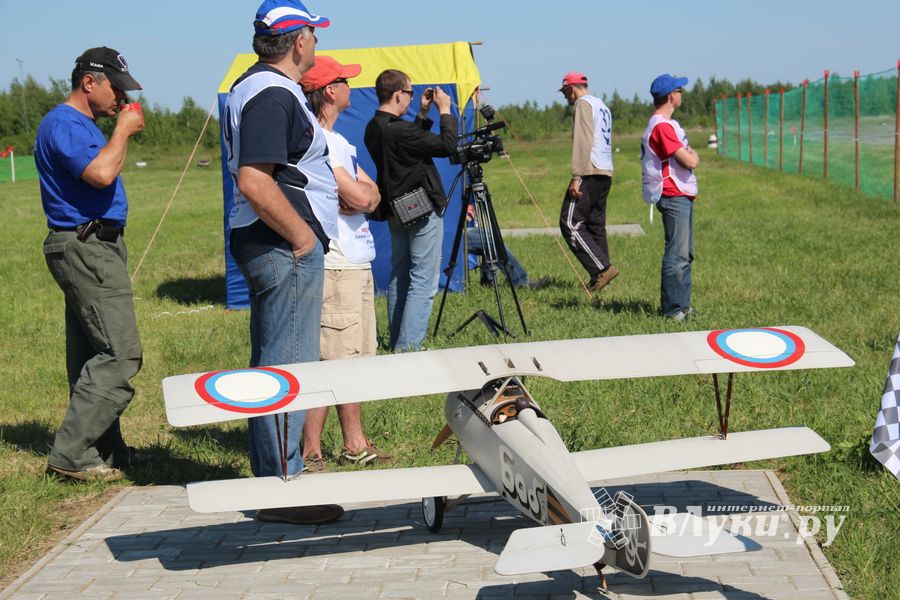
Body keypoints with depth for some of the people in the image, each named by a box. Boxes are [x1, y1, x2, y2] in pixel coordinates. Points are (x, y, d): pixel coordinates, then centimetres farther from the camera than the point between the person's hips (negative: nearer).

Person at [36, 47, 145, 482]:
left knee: (91, 356, 13)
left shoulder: (83, 124, 20)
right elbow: (100, 174, -27)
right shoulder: (63, 124, -13)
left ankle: (104, 451, 20)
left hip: (93, 246, 11)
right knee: (120, 355, -13)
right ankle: (70, 454, -10)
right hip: (85, 246, -11)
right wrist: (122, 131, -15)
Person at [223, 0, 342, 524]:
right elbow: (254, 181, -26)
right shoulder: (273, 94, -16)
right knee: (287, 368, -7)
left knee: (272, 367, 15)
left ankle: (273, 479, 25)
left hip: (279, 246, 11)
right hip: (285, 249, -11)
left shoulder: (256, 86, 17)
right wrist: (302, 237, -18)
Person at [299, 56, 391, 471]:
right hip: (334, 265, -10)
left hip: (357, 262, 10)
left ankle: (355, 444, 23)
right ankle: (309, 453, -6)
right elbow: (361, 197, -18)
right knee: (327, 360, -10)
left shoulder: (336, 140, 18)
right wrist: (360, 192, 4)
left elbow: (372, 195, 13)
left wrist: (358, 194, -9)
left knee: (354, 358, 15)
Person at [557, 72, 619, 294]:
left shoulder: (583, 103, -4)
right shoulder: (603, 107, 24)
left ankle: (602, 268, -17)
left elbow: (583, 142, -14)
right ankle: (599, 276, 8)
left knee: (570, 223, -10)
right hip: (606, 173, 9)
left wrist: (576, 177, -18)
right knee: (596, 225, 11)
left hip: (589, 173, -9)